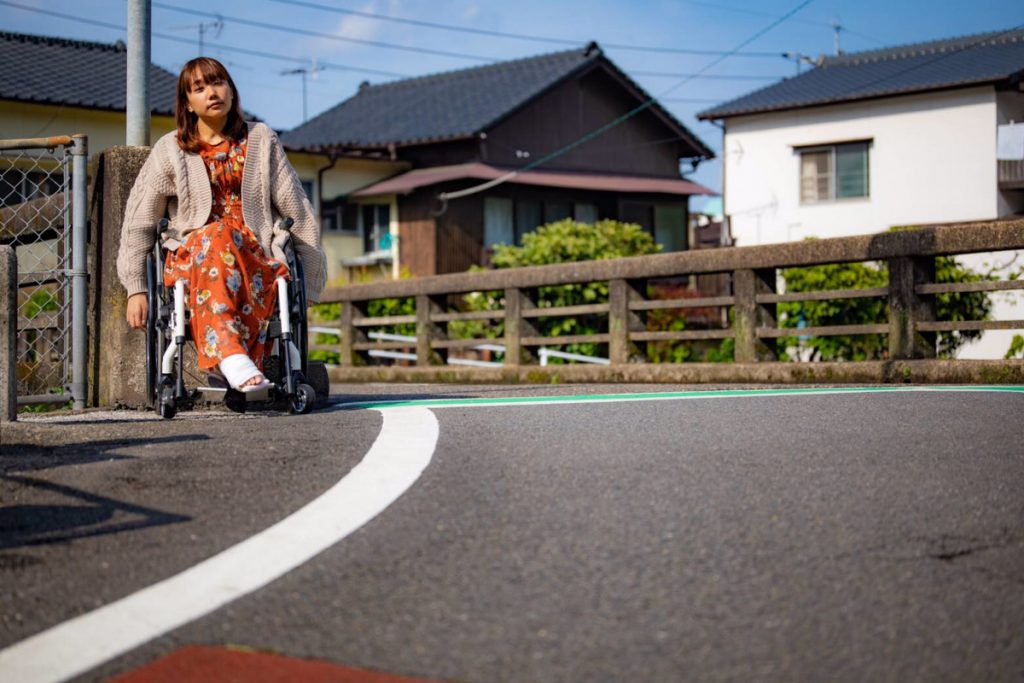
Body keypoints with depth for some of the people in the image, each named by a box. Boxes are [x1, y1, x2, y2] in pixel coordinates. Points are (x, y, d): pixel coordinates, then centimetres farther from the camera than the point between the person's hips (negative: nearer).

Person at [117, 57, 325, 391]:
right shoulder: (170, 150, 10)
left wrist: (310, 278, 10)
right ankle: (234, 359, -56)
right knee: (217, 235, -37)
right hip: (189, 260, 0)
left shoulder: (261, 140, 14)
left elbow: (297, 210, 14)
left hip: (257, 256, 0)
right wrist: (135, 288, 1)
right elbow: (138, 220, 8)